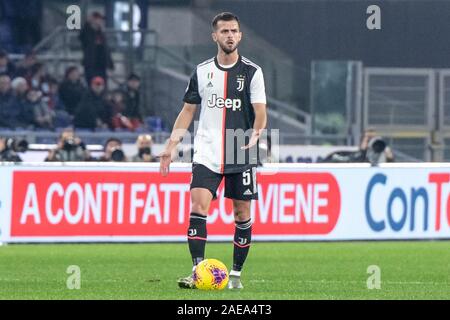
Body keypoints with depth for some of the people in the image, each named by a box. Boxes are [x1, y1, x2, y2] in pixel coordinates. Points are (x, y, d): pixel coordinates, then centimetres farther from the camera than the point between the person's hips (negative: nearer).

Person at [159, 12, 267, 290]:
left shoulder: (252, 72, 0)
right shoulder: (202, 71, 7)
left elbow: (260, 113, -6)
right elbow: (188, 111, 14)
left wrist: (254, 136, -26)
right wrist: (171, 147, 7)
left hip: (241, 157, -1)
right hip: (207, 154, 1)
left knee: (242, 214, 3)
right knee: (198, 206, -15)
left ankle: (236, 274, 15)